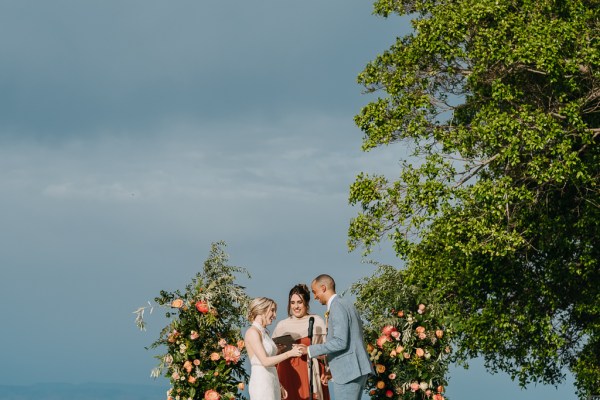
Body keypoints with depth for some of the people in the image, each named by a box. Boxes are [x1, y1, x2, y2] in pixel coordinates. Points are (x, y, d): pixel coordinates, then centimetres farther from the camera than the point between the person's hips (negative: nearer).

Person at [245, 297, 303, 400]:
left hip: (272, 383, 8)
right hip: (261, 384, -8)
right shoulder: (252, 332, -10)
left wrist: (279, 386, 17)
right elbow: (265, 361, -18)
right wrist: (290, 353, -18)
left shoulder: (265, 332, 16)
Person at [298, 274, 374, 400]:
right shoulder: (345, 304, 18)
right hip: (356, 369, 10)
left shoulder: (337, 307, -12)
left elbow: (340, 342, -21)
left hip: (348, 372, -10)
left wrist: (310, 350, -14)